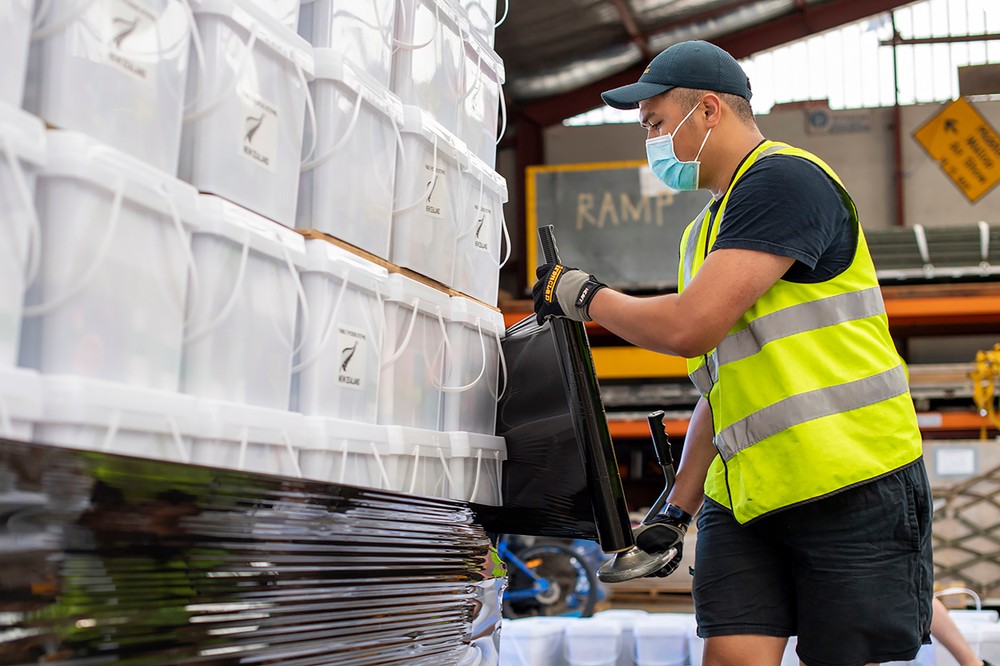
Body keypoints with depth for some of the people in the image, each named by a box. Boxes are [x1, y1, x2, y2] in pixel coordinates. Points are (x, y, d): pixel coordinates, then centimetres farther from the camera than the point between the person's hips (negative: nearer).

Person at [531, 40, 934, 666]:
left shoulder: (784, 179, -10)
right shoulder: (705, 231, 20)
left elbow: (691, 326, -21)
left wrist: (586, 296, -4)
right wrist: (679, 508, 17)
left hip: (852, 486, -7)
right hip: (744, 497, 8)